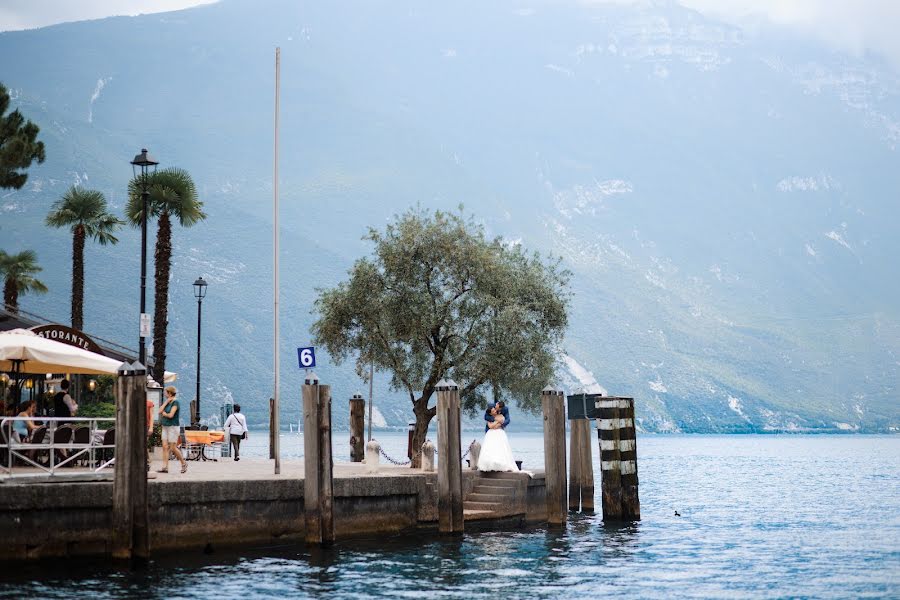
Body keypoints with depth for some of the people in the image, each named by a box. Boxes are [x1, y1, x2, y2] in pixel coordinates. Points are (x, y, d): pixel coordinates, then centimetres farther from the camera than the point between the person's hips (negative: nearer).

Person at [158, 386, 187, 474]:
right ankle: (165, 467, -2)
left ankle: (183, 464, 12)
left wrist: (164, 414, -2)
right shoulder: (167, 402, 13)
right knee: (165, 447, 0)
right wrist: (166, 402, -4)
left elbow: (171, 415, -21)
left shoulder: (175, 403, -12)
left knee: (173, 448, -6)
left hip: (173, 427, -8)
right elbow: (160, 411, 1)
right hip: (165, 427, 8)